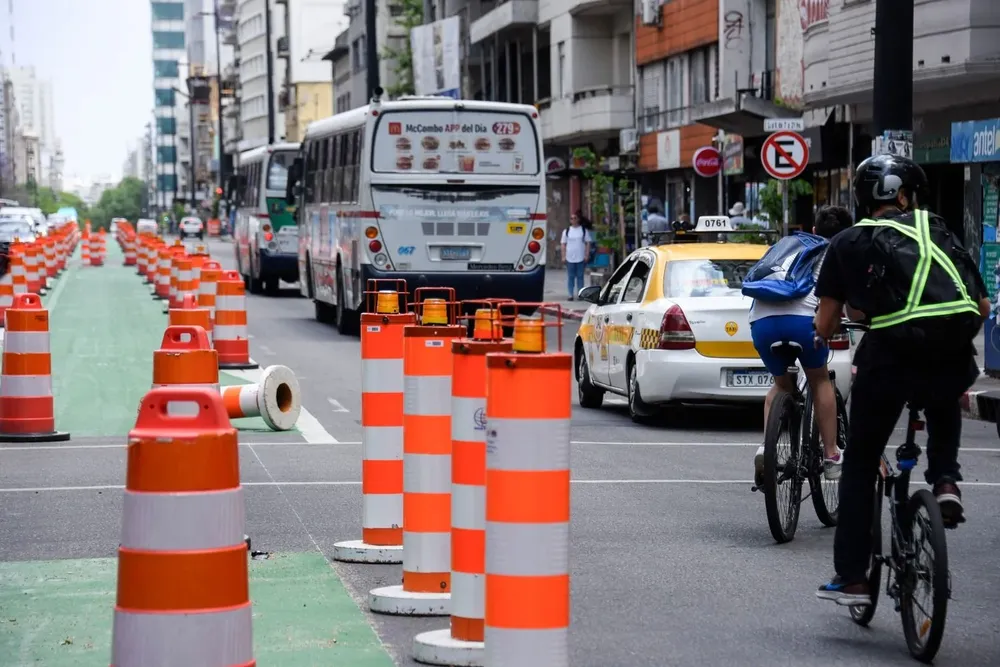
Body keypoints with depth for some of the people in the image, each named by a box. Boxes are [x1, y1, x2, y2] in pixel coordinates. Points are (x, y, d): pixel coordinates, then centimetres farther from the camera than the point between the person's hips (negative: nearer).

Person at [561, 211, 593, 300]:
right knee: (570, 277, 2)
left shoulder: (584, 230, 4)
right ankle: (571, 295, 5)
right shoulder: (566, 231, 7)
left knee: (580, 276, 3)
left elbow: (588, 243, 4)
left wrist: (587, 255, -4)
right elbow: (564, 244, 8)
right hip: (570, 258, 1)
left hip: (581, 258, -1)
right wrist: (563, 256, 1)